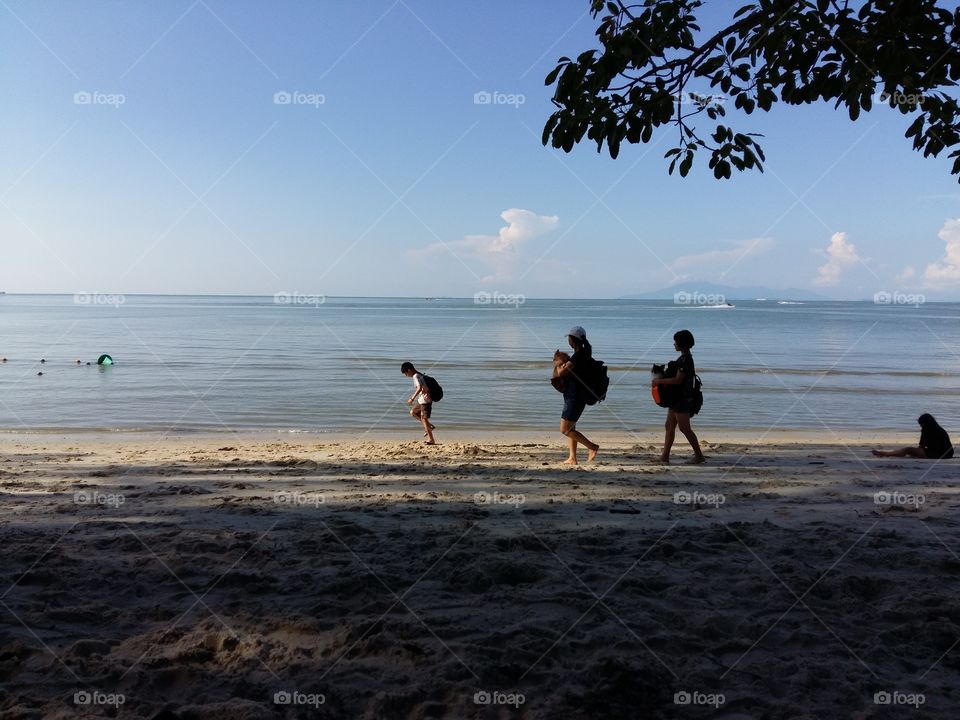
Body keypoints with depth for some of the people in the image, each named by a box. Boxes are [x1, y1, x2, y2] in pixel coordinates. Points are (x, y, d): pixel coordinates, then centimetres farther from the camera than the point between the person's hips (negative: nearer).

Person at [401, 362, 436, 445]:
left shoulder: (416, 376, -15)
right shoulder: (420, 375, 14)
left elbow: (420, 388, -30)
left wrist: (412, 398, -28)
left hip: (425, 400, -10)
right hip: (422, 400, 10)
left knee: (424, 418, -8)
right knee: (413, 412, 20)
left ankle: (431, 440, -5)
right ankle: (429, 426, 15)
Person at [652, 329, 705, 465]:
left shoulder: (685, 359, -18)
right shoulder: (685, 358, 13)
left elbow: (678, 380, -24)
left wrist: (659, 381, -17)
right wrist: (660, 379, 14)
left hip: (682, 399, -10)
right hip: (677, 398, 10)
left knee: (684, 428, -2)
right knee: (669, 426, 10)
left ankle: (699, 455, 8)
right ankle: (665, 456, 14)